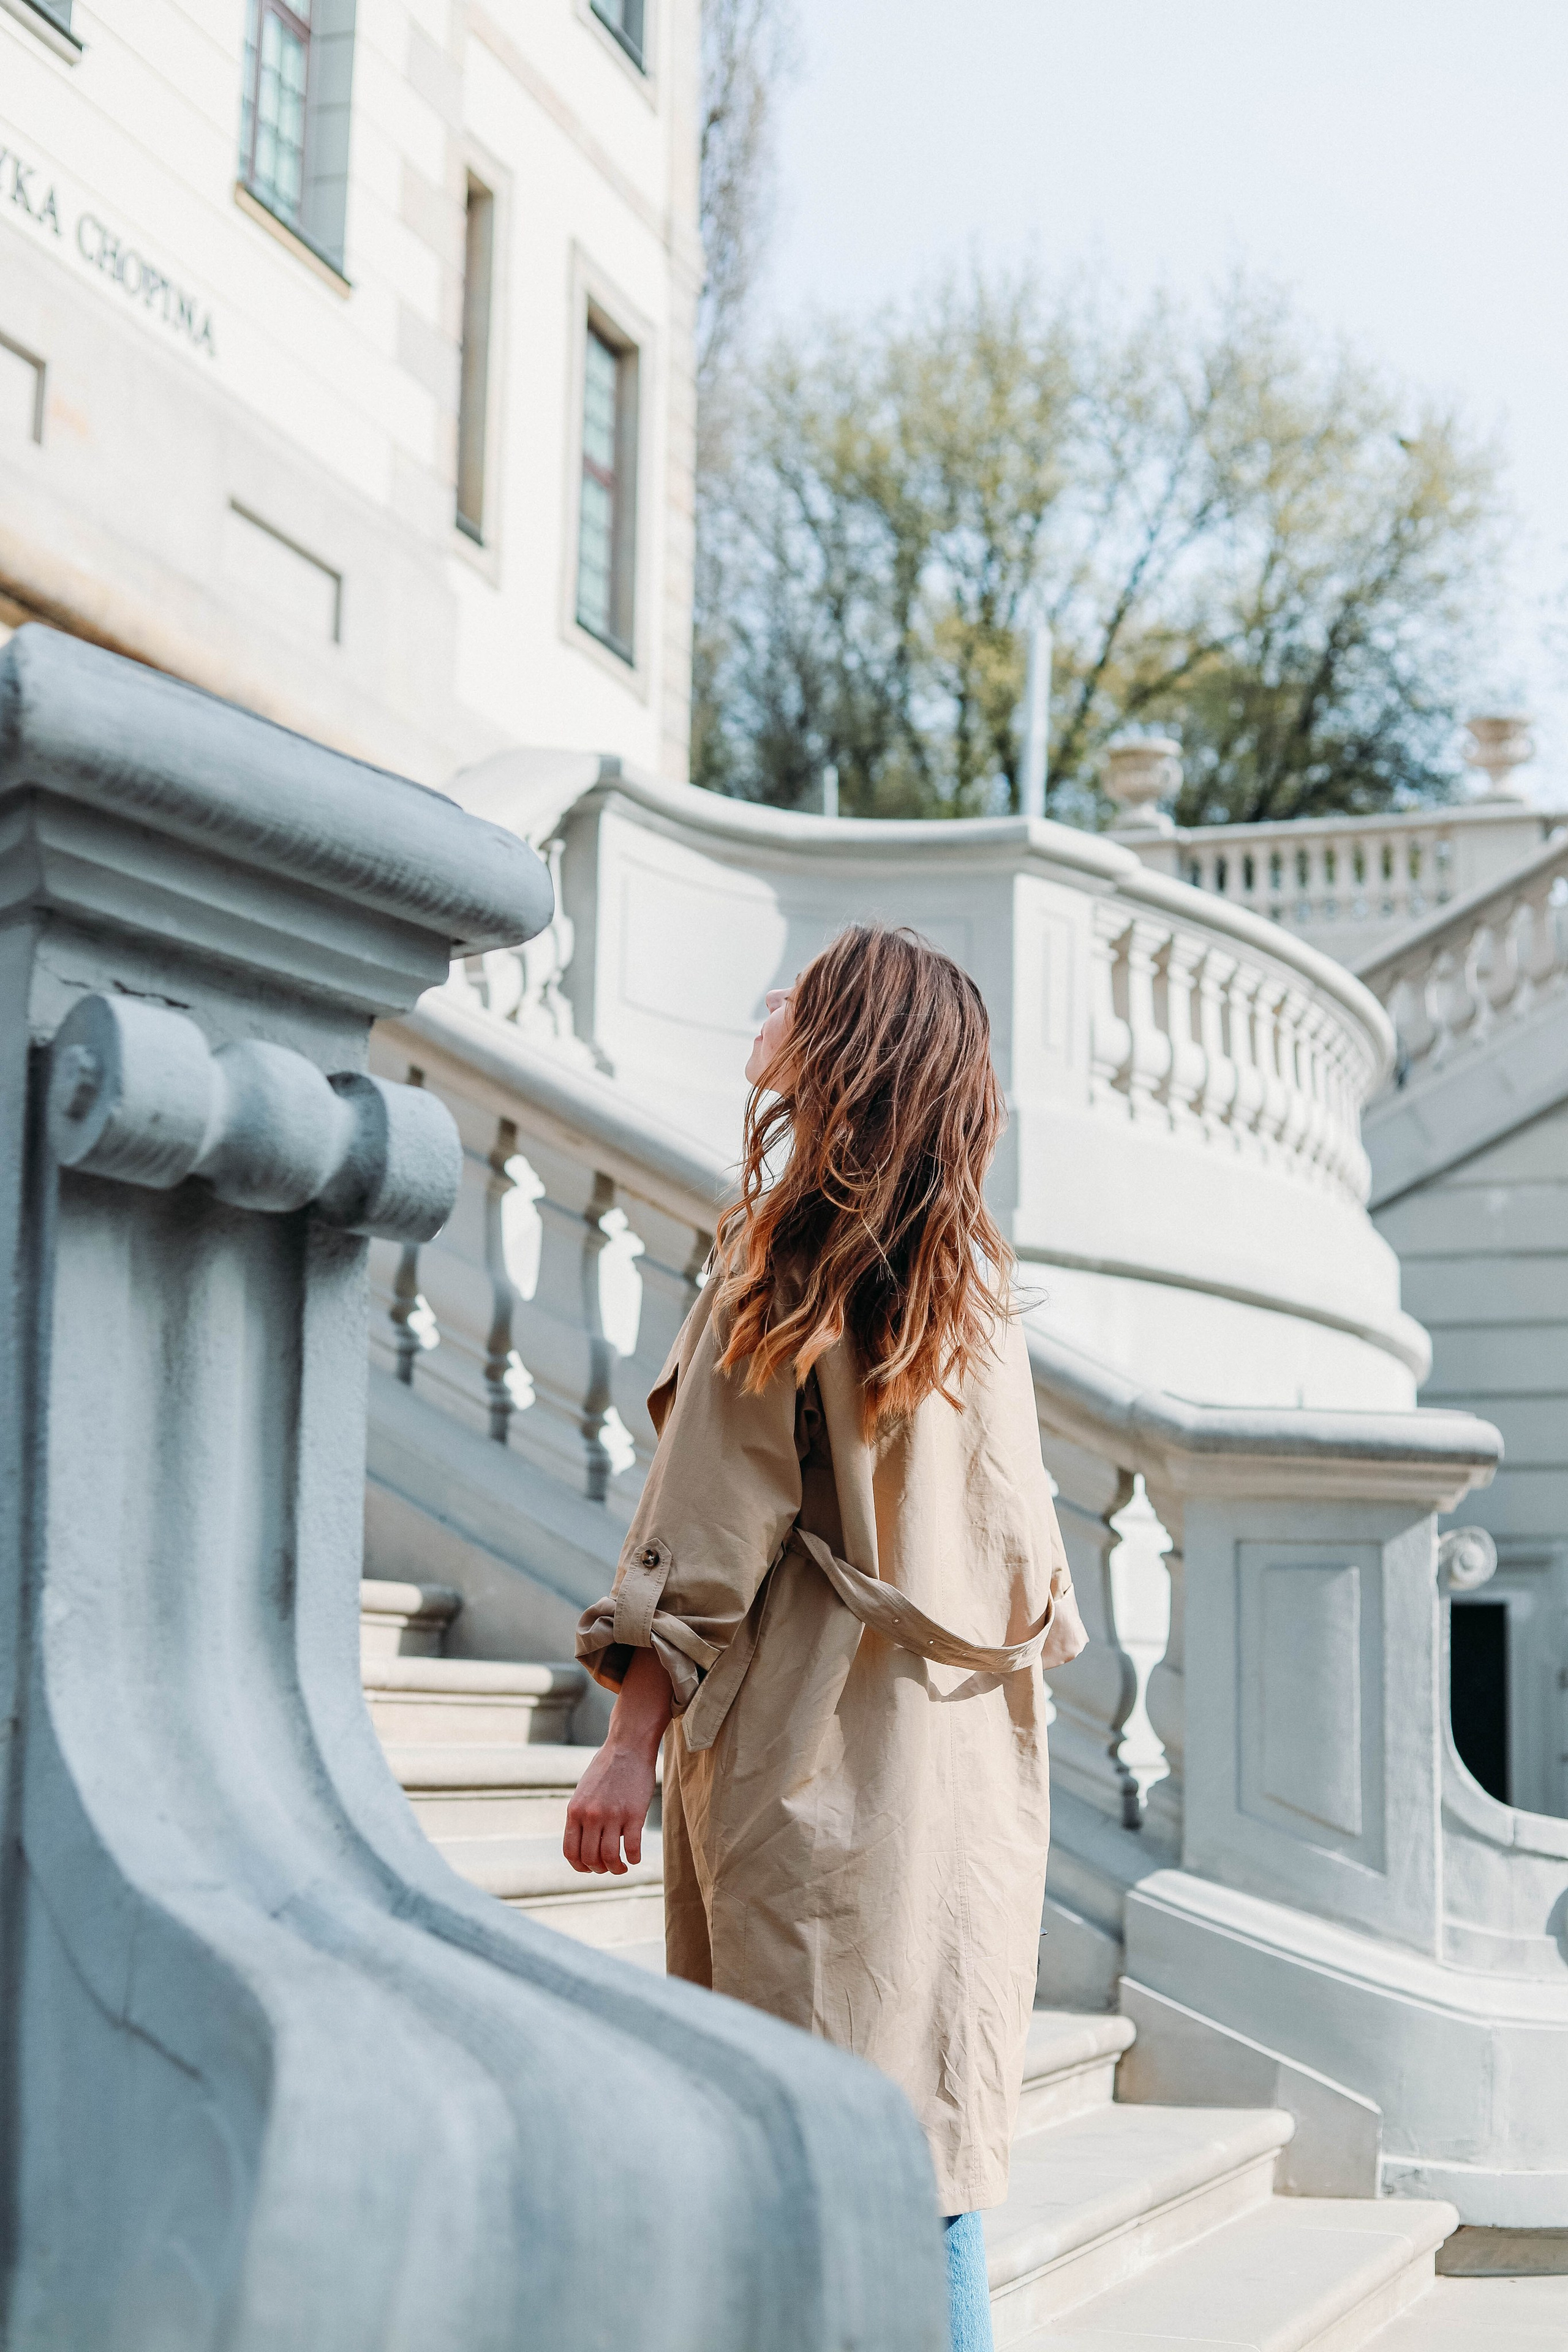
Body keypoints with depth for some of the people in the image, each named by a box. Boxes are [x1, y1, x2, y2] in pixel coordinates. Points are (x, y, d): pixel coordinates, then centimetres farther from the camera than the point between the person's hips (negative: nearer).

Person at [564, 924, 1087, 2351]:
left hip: (815, 1749, -7)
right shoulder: (973, 1267, 12)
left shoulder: (794, 1246, -8)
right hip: (966, 1755, 7)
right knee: (921, 2152, 10)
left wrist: (631, 1745, -11)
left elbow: (712, 1533, -12)